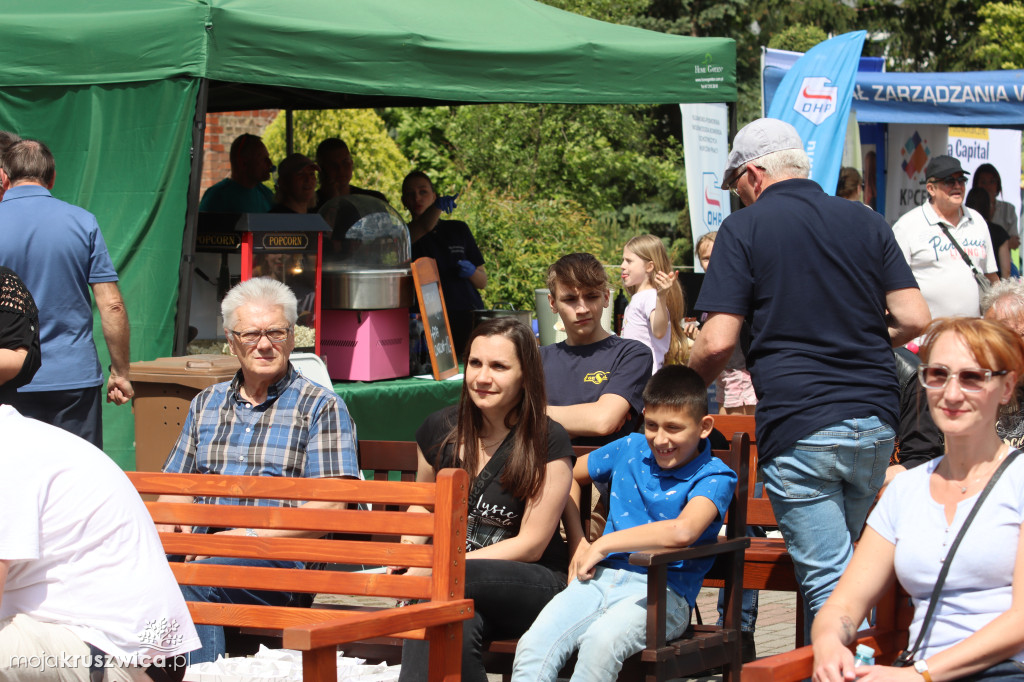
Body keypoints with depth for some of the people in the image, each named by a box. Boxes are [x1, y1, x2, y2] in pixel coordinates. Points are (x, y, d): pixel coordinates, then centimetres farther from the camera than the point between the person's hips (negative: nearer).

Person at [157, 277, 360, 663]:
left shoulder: (321, 408, 6)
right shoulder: (206, 404, 24)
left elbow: (328, 508, -4)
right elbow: (176, 485, 27)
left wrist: (250, 534, -15)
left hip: (280, 559, -4)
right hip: (202, 551, 4)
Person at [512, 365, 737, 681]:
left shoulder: (714, 476, -2)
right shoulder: (630, 450, 16)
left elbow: (683, 531, -22)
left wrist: (604, 543, -12)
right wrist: (579, 545, 17)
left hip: (661, 592, -5)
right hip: (602, 577, 5)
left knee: (601, 641, -38)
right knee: (533, 645, -25)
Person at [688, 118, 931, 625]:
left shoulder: (744, 228, -1)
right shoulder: (866, 222, 11)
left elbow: (718, 341, -8)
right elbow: (915, 320, 5)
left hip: (799, 426, -5)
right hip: (876, 419, 5)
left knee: (827, 578, -4)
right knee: (843, 560, 20)